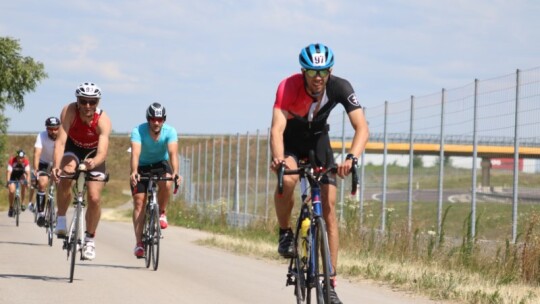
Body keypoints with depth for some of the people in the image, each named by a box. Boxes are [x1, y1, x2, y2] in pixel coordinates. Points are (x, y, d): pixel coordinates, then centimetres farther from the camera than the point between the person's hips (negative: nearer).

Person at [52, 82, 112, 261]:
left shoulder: (103, 120, -33)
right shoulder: (69, 111, -31)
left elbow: (102, 152, -44)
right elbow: (60, 140, -38)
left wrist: (93, 163, -66)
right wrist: (56, 166, -54)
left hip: (93, 154, 0)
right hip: (73, 148, 0)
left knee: (94, 198, -11)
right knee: (66, 173, -33)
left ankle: (90, 239, 13)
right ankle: (61, 221, -15)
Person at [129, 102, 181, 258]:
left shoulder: (170, 131, -22)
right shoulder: (138, 131, -25)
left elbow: (173, 153, -35)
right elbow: (135, 153, -38)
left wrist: (175, 173, -52)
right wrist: (134, 172, -56)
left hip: (161, 164, 0)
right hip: (142, 166, 0)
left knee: (166, 183, -33)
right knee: (139, 201, -11)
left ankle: (162, 213, -8)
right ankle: (139, 242, -9)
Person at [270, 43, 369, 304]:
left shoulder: (340, 87, -27)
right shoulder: (288, 87, -32)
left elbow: (362, 128, -34)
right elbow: (277, 128, -42)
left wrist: (351, 158, -52)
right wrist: (278, 158, -62)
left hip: (318, 139, 2)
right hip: (290, 141, -2)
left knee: (329, 207, -9)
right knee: (287, 179, -36)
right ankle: (285, 233, -6)